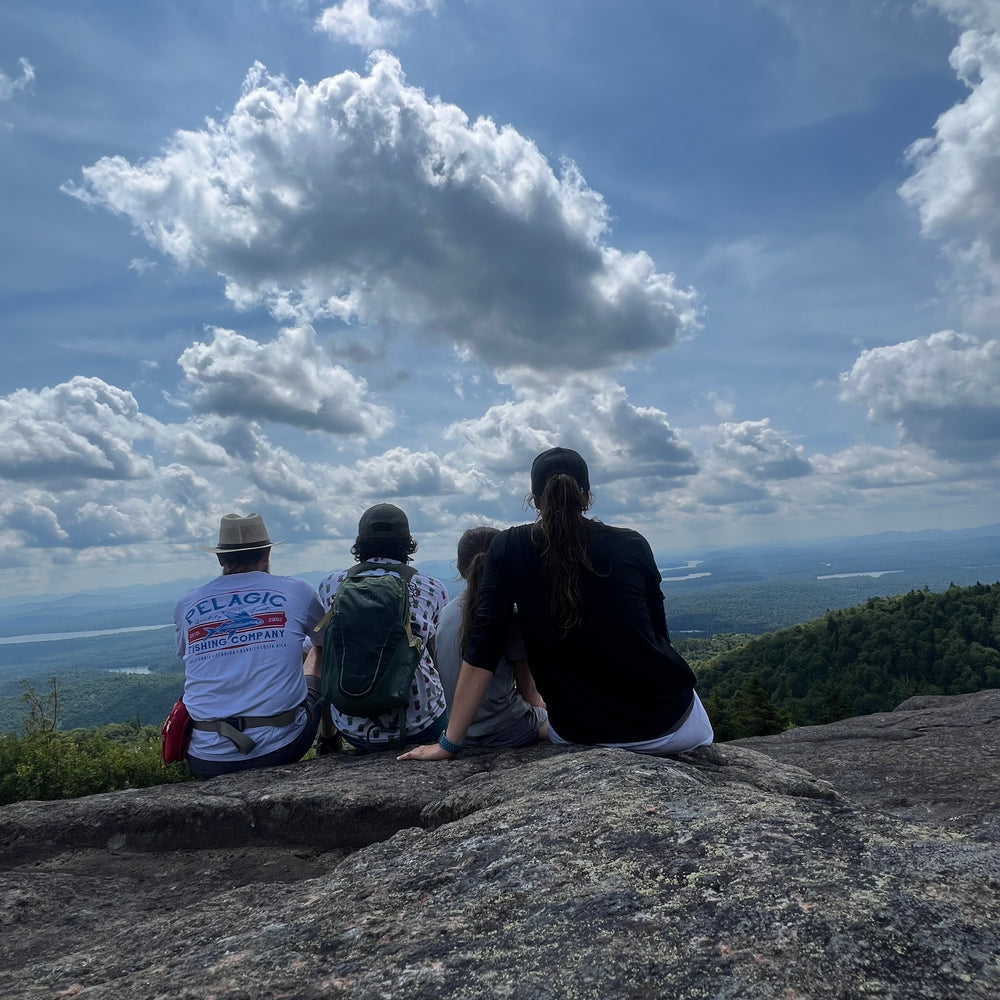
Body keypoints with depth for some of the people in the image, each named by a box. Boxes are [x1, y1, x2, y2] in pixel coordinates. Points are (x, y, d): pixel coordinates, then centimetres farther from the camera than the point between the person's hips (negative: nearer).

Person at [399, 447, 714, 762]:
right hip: (669, 724, 1)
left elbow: (483, 645, -10)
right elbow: (659, 633, 9)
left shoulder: (507, 549, -4)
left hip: (579, 735, 0)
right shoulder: (633, 545, -2)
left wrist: (450, 742, -5)